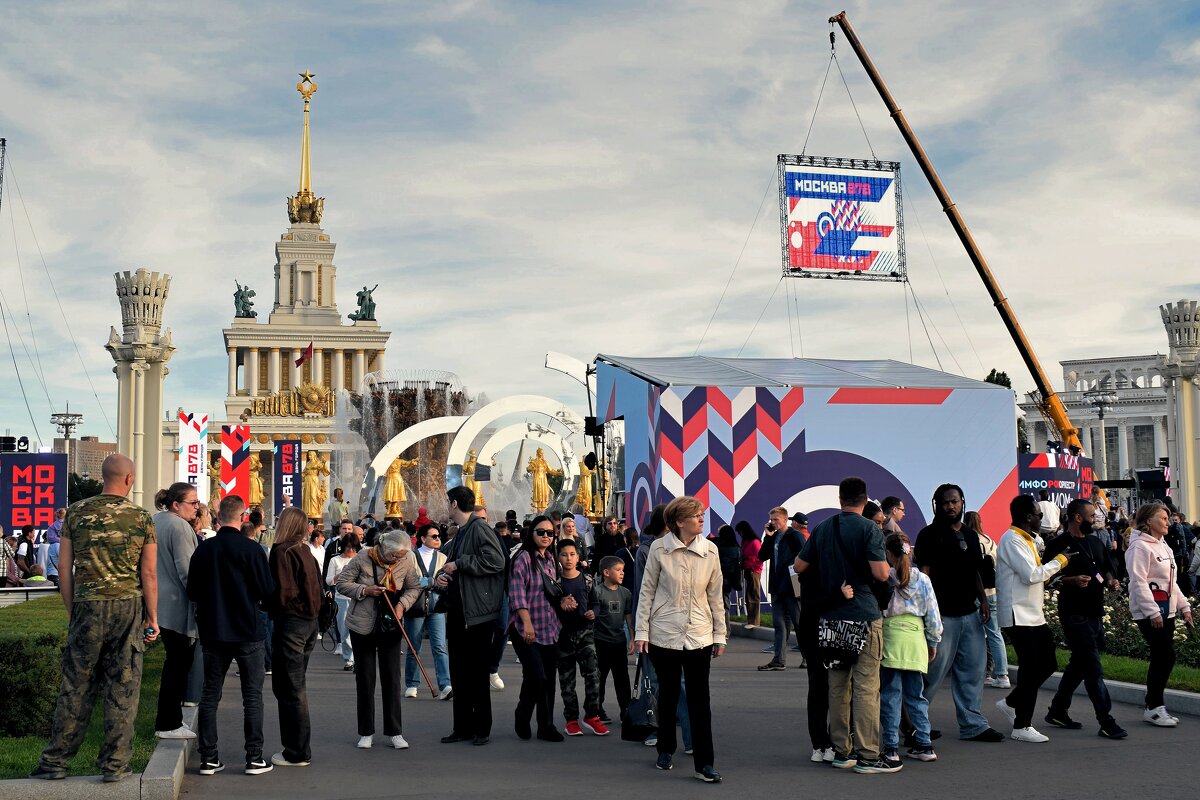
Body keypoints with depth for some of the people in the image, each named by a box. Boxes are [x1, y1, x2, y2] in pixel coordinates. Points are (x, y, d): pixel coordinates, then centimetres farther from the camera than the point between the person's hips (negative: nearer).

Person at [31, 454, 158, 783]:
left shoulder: (76, 512, 2)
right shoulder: (142, 518, -2)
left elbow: (64, 567, 3)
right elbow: (148, 573, -3)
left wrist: (72, 611, 13)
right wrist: (153, 619, 4)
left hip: (87, 607, 2)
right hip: (129, 607, -1)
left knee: (75, 686, 10)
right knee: (122, 689, 5)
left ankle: (55, 761, 15)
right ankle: (114, 764, 9)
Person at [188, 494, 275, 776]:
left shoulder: (204, 549, -3)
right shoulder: (251, 549, -13)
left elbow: (193, 592, 5)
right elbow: (267, 592, -10)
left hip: (212, 633, 3)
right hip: (248, 632, -3)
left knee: (210, 695, 11)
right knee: (252, 696, 5)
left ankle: (208, 758, 11)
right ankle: (254, 758, 5)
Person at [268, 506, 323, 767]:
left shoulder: (282, 551, -14)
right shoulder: (305, 551, 12)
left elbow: (282, 592, -19)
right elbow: (317, 587, 13)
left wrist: (271, 611, -4)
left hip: (290, 622, -9)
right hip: (309, 621, 9)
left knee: (290, 689, -1)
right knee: (295, 687, 17)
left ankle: (297, 753, 3)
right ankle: (297, 748, 23)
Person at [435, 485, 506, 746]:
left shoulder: (480, 528, -9)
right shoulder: (458, 535, 19)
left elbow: (495, 561, -23)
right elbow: (448, 564, 28)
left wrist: (458, 564, -15)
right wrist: (439, 578, 5)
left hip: (477, 613, -9)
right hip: (457, 613, 9)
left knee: (477, 673, -3)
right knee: (459, 673, 11)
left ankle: (482, 729, 4)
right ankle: (463, 727, 17)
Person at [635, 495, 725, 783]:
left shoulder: (710, 550, -1)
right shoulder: (659, 549, -6)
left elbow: (715, 595, 5)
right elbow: (647, 591, -1)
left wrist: (720, 635, 6)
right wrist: (641, 632, -3)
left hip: (699, 635, 1)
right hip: (664, 633, -1)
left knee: (700, 698, -2)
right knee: (668, 694, 11)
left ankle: (704, 764, 0)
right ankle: (666, 751, 31)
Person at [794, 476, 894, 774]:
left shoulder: (822, 529, 9)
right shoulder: (869, 529, -8)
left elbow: (799, 565, 14)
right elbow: (881, 573, -16)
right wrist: (887, 562, 6)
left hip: (832, 616, 6)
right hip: (864, 616, -6)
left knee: (837, 686, 10)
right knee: (866, 686, -3)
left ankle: (841, 751, 15)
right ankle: (867, 755, -2)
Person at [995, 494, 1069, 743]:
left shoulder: (1025, 540, 17)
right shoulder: (1012, 540, -15)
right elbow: (1031, 574, -21)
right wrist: (1059, 562, -10)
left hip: (1033, 615, 10)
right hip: (1018, 616, -10)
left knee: (1047, 664, 11)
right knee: (1031, 669, -5)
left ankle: (1011, 702, 23)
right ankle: (1022, 726, 4)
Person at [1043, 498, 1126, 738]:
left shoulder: (1096, 543, 15)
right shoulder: (1059, 545, -8)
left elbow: (1106, 570, 26)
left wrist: (1111, 581, 5)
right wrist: (1072, 580, -23)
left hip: (1095, 612, 8)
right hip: (1074, 613, -8)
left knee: (1079, 664, 14)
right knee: (1093, 667, -10)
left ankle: (1057, 711, 25)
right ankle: (1106, 721, -9)